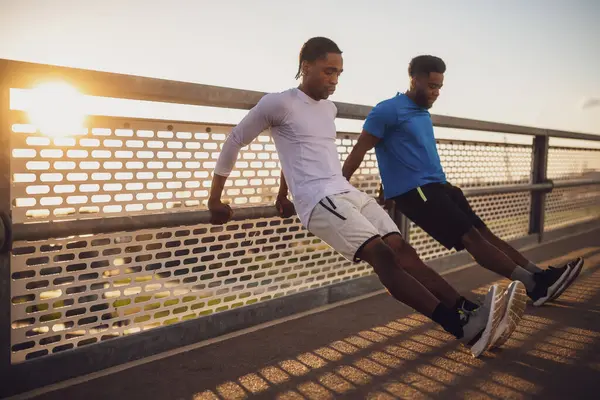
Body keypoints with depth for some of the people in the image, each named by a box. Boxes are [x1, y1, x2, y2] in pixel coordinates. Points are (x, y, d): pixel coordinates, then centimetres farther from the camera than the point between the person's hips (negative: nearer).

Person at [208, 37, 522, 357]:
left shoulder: (329, 109, 21)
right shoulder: (277, 104, -1)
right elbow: (234, 142, 6)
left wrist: (283, 196, 39)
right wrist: (215, 201, 9)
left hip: (350, 193, 8)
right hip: (319, 201, -8)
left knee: (403, 251, -10)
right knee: (381, 254, -24)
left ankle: (472, 315, -18)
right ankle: (464, 330, -33)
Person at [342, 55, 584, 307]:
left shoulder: (424, 114, 19)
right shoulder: (388, 110, -8)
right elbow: (359, 150, -9)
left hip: (437, 186, 9)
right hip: (413, 191, -9)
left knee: (483, 232, 2)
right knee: (470, 236, -13)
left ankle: (539, 277, 2)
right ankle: (535, 286, -14)